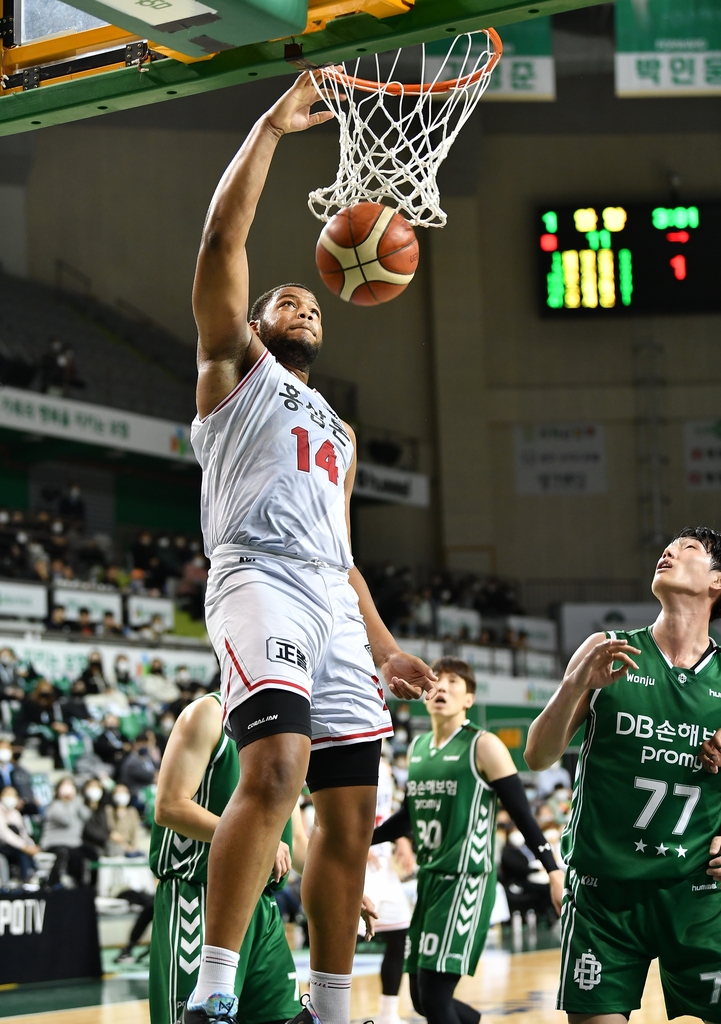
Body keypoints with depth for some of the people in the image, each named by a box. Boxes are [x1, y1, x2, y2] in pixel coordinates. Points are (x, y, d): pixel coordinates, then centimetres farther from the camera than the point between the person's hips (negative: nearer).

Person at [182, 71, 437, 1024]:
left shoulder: (339, 431, 34)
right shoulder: (235, 366, 16)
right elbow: (223, 238, 2)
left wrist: (386, 648, 20)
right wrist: (272, 125, 5)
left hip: (335, 605, 7)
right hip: (259, 579, -7)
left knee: (349, 817, 2)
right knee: (274, 770, -28)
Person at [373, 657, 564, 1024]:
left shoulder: (484, 746, -8)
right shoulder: (417, 747, 13)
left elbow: (522, 814, -9)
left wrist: (553, 870, -16)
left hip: (466, 881, -8)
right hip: (429, 879, 8)